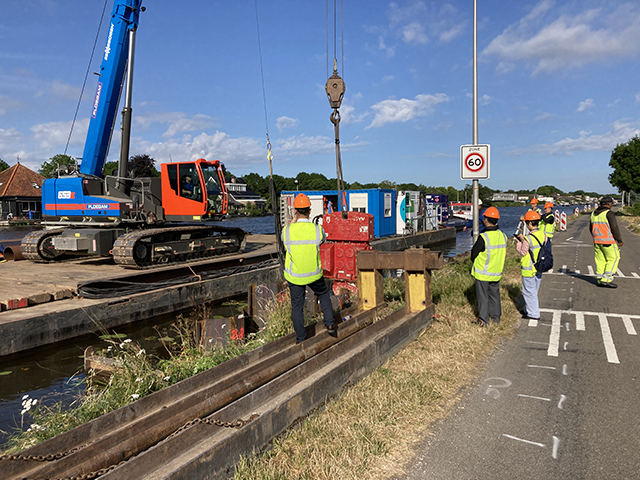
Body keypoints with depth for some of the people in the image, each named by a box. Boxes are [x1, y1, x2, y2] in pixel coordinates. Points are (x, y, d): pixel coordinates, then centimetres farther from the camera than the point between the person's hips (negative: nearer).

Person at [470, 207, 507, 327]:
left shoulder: (483, 237, -23)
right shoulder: (502, 236, -4)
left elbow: (473, 253, -12)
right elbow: (503, 254, 7)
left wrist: (476, 263, 7)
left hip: (483, 273, -6)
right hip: (497, 272, 6)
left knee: (483, 296, 6)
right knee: (494, 294, 20)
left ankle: (483, 320, 12)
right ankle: (496, 316, 32)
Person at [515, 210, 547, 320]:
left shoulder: (528, 239, -24)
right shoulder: (543, 235, -2)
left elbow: (522, 252, -12)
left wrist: (519, 242, 0)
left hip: (529, 269, -8)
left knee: (529, 291, 5)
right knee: (534, 290, 20)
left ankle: (534, 314, 12)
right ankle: (528, 310, 34)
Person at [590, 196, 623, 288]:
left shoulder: (593, 213, 10)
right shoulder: (609, 213, -12)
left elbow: (591, 228, 17)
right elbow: (615, 228, -16)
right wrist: (620, 241, -7)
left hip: (597, 241, 7)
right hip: (608, 241, -7)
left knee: (600, 260, 10)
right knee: (614, 258, 3)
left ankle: (600, 280, 10)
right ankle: (606, 279, -4)